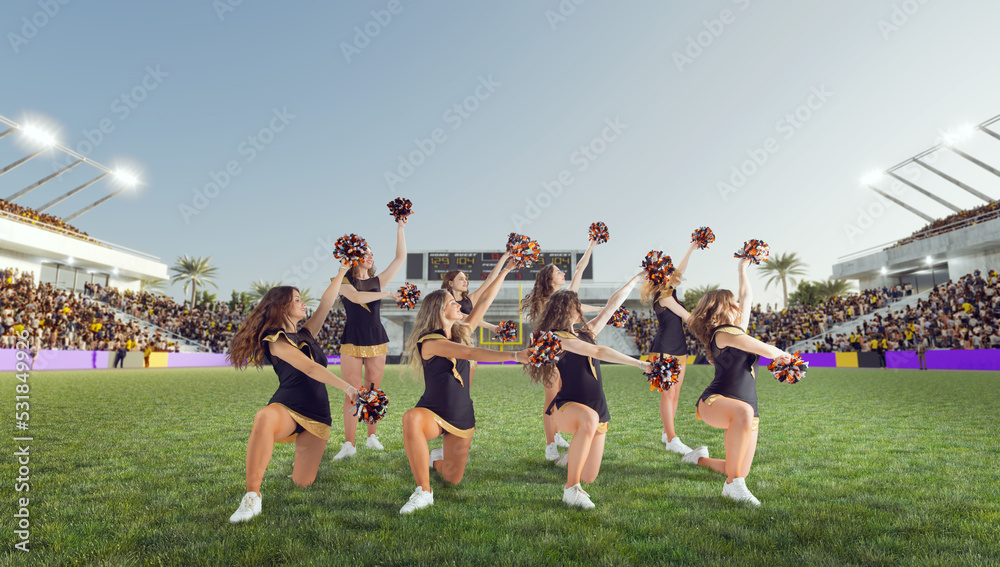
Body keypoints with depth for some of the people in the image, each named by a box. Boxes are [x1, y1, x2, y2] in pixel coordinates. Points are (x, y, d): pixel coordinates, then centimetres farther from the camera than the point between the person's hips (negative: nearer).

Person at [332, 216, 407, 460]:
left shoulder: (378, 281, 9)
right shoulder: (345, 282, 0)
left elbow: (400, 258, 5)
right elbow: (356, 297, -22)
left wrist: (400, 228, 1)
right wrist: (388, 294, -20)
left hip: (377, 340, 3)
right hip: (352, 341, -3)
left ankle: (372, 436, 20)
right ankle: (348, 444, -2)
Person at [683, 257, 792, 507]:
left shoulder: (737, 329, 19)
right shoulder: (723, 333, -8)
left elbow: (748, 297, 30)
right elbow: (766, 350, -10)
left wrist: (743, 269, 38)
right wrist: (783, 355, 11)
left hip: (748, 409, 9)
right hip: (715, 402, -8)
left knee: (739, 473, 2)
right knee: (744, 412, -43)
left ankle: (701, 459, 33)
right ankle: (734, 485, -34)